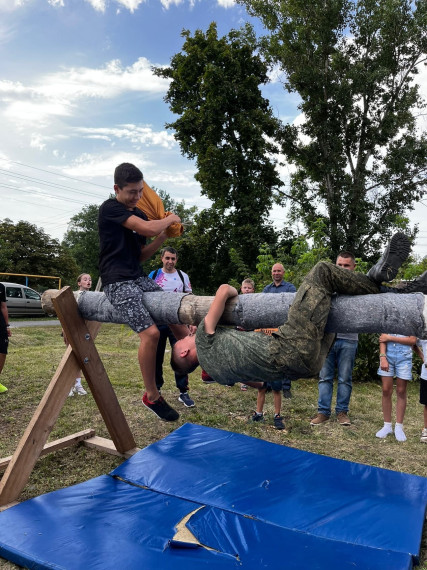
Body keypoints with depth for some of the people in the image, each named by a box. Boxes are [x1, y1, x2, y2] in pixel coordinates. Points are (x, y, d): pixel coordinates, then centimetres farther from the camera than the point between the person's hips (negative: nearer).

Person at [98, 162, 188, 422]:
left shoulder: (139, 215, 15)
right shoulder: (110, 208, -8)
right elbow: (148, 228, -22)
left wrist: (163, 236, 3)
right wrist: (170, 219, -2)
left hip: (140, 278, 9)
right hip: (118, 281, -8)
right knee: (150, 332, -19)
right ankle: (152, 395, -3)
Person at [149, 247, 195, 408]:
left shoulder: (183, 276, 6)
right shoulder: (153, 275, 4)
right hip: (157, 322, 1)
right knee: (156, 358, 9)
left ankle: (183, 392, 5)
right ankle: (156, 389, 24)